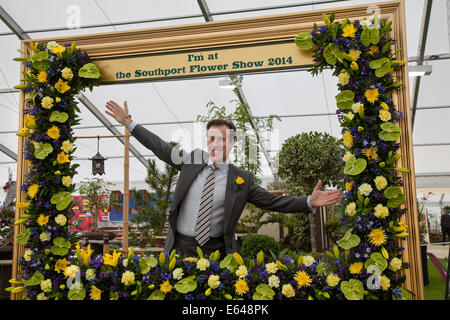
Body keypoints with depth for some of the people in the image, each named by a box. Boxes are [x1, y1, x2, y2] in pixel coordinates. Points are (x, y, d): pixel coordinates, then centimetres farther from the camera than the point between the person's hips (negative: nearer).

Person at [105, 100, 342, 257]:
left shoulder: (242, 179, -2)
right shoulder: (191, 161, 2)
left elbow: (273, 202, -1)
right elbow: (160, 147, 7)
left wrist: (309, 202, -13)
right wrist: (128, 123, 7)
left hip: (215, 250, -1)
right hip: (179, 246, 2)